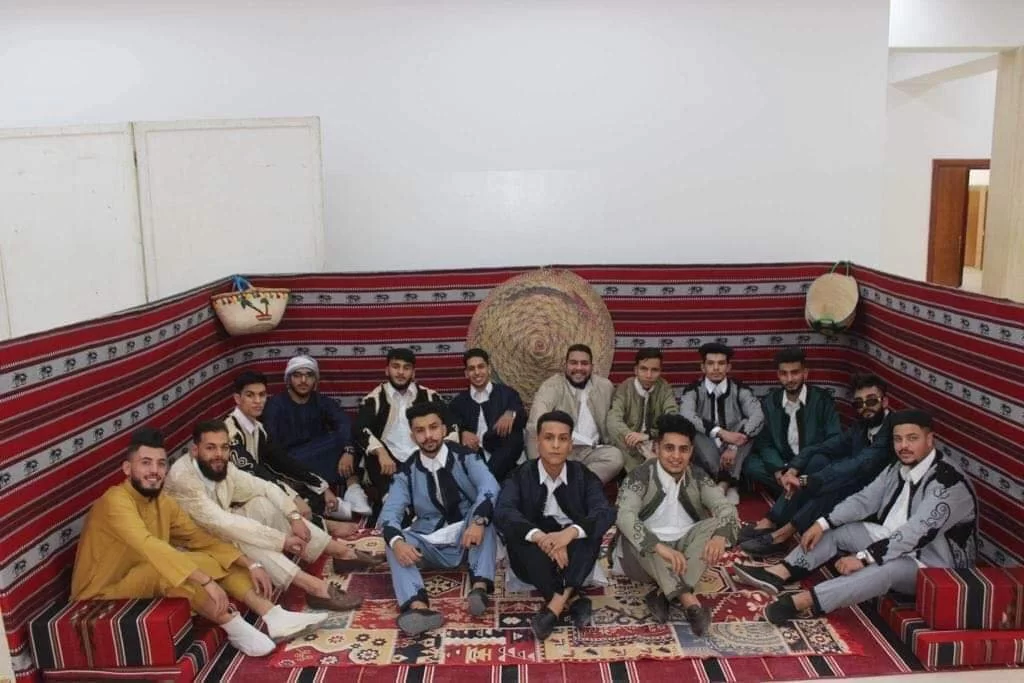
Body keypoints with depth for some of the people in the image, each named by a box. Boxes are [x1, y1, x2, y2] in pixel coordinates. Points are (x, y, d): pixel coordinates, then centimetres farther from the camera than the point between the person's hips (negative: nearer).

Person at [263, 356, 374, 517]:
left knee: (346, 436, -22)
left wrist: (348, 451, -34)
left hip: (321, 459, 3)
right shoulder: (276, 404, -3)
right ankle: (329, 500, -39)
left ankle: (353, 491, -29)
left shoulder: (322, 401, 5)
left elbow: (345, 423, -15)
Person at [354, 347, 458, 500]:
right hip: (391, 461, -1)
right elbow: (360, 429, -9)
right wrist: (381, 452, -27)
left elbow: (450, 426, 6)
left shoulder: (429, 396, 11)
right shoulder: (374, 398, 5)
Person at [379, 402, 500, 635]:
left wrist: (479, 521, -41)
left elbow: (490, 488, -22)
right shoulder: (407, 472, -1)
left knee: (485, 510, -28)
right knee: (395, 541, -25)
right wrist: (397, 541, -35)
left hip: (468, 540, -1)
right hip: (431, 547, 1)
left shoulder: (465, 457, -5)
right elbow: (389, 514, -13)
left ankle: (479, 587, -40)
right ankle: (417, 606, -48)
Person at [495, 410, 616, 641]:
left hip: (572, 555, 1)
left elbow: (606, 512, -18)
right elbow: (503, 513, -22)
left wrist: (571, 532, -39)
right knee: (514, 532, -30)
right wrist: (540, 537, -40)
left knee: (591, 527, -27)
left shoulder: (584, 476, -1)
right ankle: (573, 600, -29)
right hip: (535, 559, 0)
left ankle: (556, 605, -34)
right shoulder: (521, 475, -4)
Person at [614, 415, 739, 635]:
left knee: (715, 524, -22)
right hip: (645, 559, -3)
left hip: (687, 553, 3)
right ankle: (688, 600, -43)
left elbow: (726, 508, -11)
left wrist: (720, 535, -35)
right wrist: (660, 547, -43)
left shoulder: (698, 478, 2)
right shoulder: (640, 477, -11)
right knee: (632, 533, -33)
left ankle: (663, 595, -31)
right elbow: (624, 516, -27)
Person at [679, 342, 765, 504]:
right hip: (706, 454, -1)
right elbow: (686, 416, -25)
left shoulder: (740, 390, -2)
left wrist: (734, 447, -33)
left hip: (734, 449, 1)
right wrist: (721, 433, -38)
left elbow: (758, 417, -20)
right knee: (694, 430, -30)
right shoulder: (693, 390, -5)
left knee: (747, 425, -25)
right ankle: (729, 484, -32)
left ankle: (723, 483, -30)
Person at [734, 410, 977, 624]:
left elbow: (916, 534, -32)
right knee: (838, 530, -1)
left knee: (890, 568, -38)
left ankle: (801, 601, -47)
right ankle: (778, 573, -13)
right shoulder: (898, 469, 2)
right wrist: (823, 523, -10)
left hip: (932, 564, -9)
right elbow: (864, 499, 3)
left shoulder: (949, 484, -25)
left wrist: (863, 557, -35)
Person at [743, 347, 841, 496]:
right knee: (750, 464, -23)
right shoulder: (769, 402, 3)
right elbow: (764, 441, 0)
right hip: (782, 464, 3)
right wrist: (778, 470, -20)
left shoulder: (822, 399, -4)